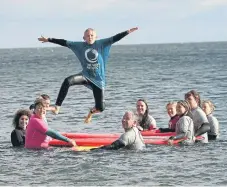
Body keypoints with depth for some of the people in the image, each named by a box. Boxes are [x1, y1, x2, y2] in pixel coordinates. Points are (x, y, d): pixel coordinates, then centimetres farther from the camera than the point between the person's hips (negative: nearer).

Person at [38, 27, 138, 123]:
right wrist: (48, 40, 2)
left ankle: (91, 112, 40)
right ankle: (57, 106, -27)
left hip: (98, 79, 0)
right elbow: (64, 42, 3)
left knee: (100, 108, 0)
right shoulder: (79, 45, 3)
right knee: (67, 81, -31)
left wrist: (128, 32, -10)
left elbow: (115, 38, -3)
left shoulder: (101, 44, 1)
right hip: (85, 75, 0)